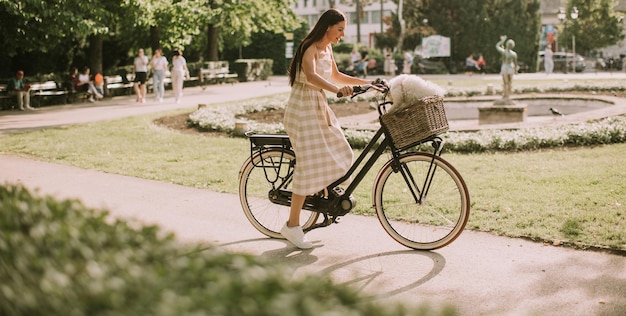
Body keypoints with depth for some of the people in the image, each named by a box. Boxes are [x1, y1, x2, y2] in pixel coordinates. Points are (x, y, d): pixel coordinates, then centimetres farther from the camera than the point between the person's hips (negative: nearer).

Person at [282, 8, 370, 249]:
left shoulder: (327, 49, 12)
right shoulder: (310, 48, -17)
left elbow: (336, 76, 26)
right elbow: (311, 76, -36)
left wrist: (368, 82, 21)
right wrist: (337, 90, -52)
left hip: (320, 107, 10)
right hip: (303, 108, -10)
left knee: (338, 154, 14)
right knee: (310, 165, -12)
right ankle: (292, 225, -6)